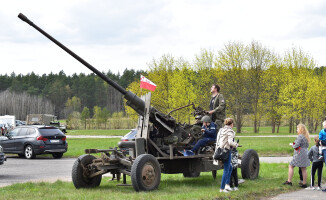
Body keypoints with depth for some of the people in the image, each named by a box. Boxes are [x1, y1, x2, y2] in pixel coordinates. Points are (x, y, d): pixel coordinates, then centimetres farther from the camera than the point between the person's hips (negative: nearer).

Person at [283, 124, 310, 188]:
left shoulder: (300, 136, -15)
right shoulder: (306, 136, 12)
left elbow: (296, 145, -18)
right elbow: (307, 145, 20)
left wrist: (292, 144, 1)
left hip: (299, 154, -8)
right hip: (305, 153, 8)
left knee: (291, 166, 1)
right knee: (303, 169, 8)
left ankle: (289, 181, 0)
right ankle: (304, 183, 9)